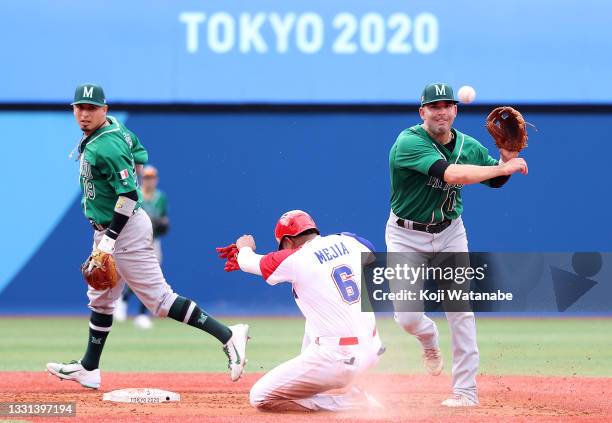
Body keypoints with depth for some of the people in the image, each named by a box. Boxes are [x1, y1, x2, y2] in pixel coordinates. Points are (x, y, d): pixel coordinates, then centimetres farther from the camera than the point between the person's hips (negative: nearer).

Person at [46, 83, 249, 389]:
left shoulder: (106, 147, -23)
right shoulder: (115, 128, 5)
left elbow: (129, 194, -27)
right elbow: (139, 155, 20)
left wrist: (109, 239, -28)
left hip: (125, 231, -11)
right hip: (107, 229, 11)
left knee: (159, 299, -10)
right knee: (100, 298, 18)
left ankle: (227, 335, -12)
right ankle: (88, 369, 28)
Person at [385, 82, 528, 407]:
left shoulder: (469, 146, -4)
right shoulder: (409, 142, -24)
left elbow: (495, 179, 12)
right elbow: (451, 174, -37)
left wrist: (507, 156, -10)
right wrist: (503, 168, -32)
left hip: (449, 233, 4)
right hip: (406, 235, -4)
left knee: (460, 310, -6)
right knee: (407, 317, -8)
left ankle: (465, 390, 0)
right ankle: (429, 339, 29)